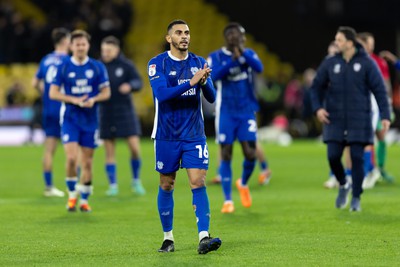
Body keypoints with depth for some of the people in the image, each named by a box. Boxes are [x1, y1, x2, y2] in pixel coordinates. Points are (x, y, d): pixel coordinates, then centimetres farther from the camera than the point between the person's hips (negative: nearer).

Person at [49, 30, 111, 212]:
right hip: (70, 118, -2)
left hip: (90, 119, 2)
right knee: (71, 158, -16)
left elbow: (106, 92, 6)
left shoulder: (97, 67, 3)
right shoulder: (63, 67, -1)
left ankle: (84, 200, 17)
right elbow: (53, 93, -2)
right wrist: (75, 100, -14)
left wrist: (94, 99, -15)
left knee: (87, 161, 4)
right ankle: (72, 194, 5)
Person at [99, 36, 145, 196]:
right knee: (109, 153, 2)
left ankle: (136, 181, 11)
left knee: (135, 148, -7)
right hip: (106, 113, 2)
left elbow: (138, 82, -7)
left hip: (125, 111, -2)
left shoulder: (126, 65, -2)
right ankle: (113, 185, 10)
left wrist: (130, 85, -27)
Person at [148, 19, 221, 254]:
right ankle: (168, 237, 18)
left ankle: (204, 237, -17)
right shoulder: (157, 63, -6)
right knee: (166, 186, 6)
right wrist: (191, 82, -28)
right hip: (167, 135, -2)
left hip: (194, 135, 2)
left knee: (198, 183, -10)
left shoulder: (198, 62, 5)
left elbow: (212, 97, 4)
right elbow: (162, 95, -20)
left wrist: (204, 82, -18)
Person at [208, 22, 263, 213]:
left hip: (247, 112, 1)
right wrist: (233, 61, -30)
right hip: (226, 112, -1)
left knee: (250, 154, -6)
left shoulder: (248, 54, 4)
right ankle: (228, 200, 4)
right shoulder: (216, 57, -2)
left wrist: (243, 53, -30)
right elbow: (212, 76, -21)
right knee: (226, 154, -3)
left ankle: (243, 183, 26)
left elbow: (259, 67, -16)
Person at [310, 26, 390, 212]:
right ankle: (343, 185, 25)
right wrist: (317, 107, -5)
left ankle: (356, 198, 7)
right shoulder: (330, 63, 4)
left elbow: (379, 90, -3)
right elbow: (317, 87, 11)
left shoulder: (367, 63, -4)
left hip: (359, 120, -2)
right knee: (333, 156, -4)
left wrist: (385, 116, -10)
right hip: (335, 120, 2)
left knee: (357, 158, -4)